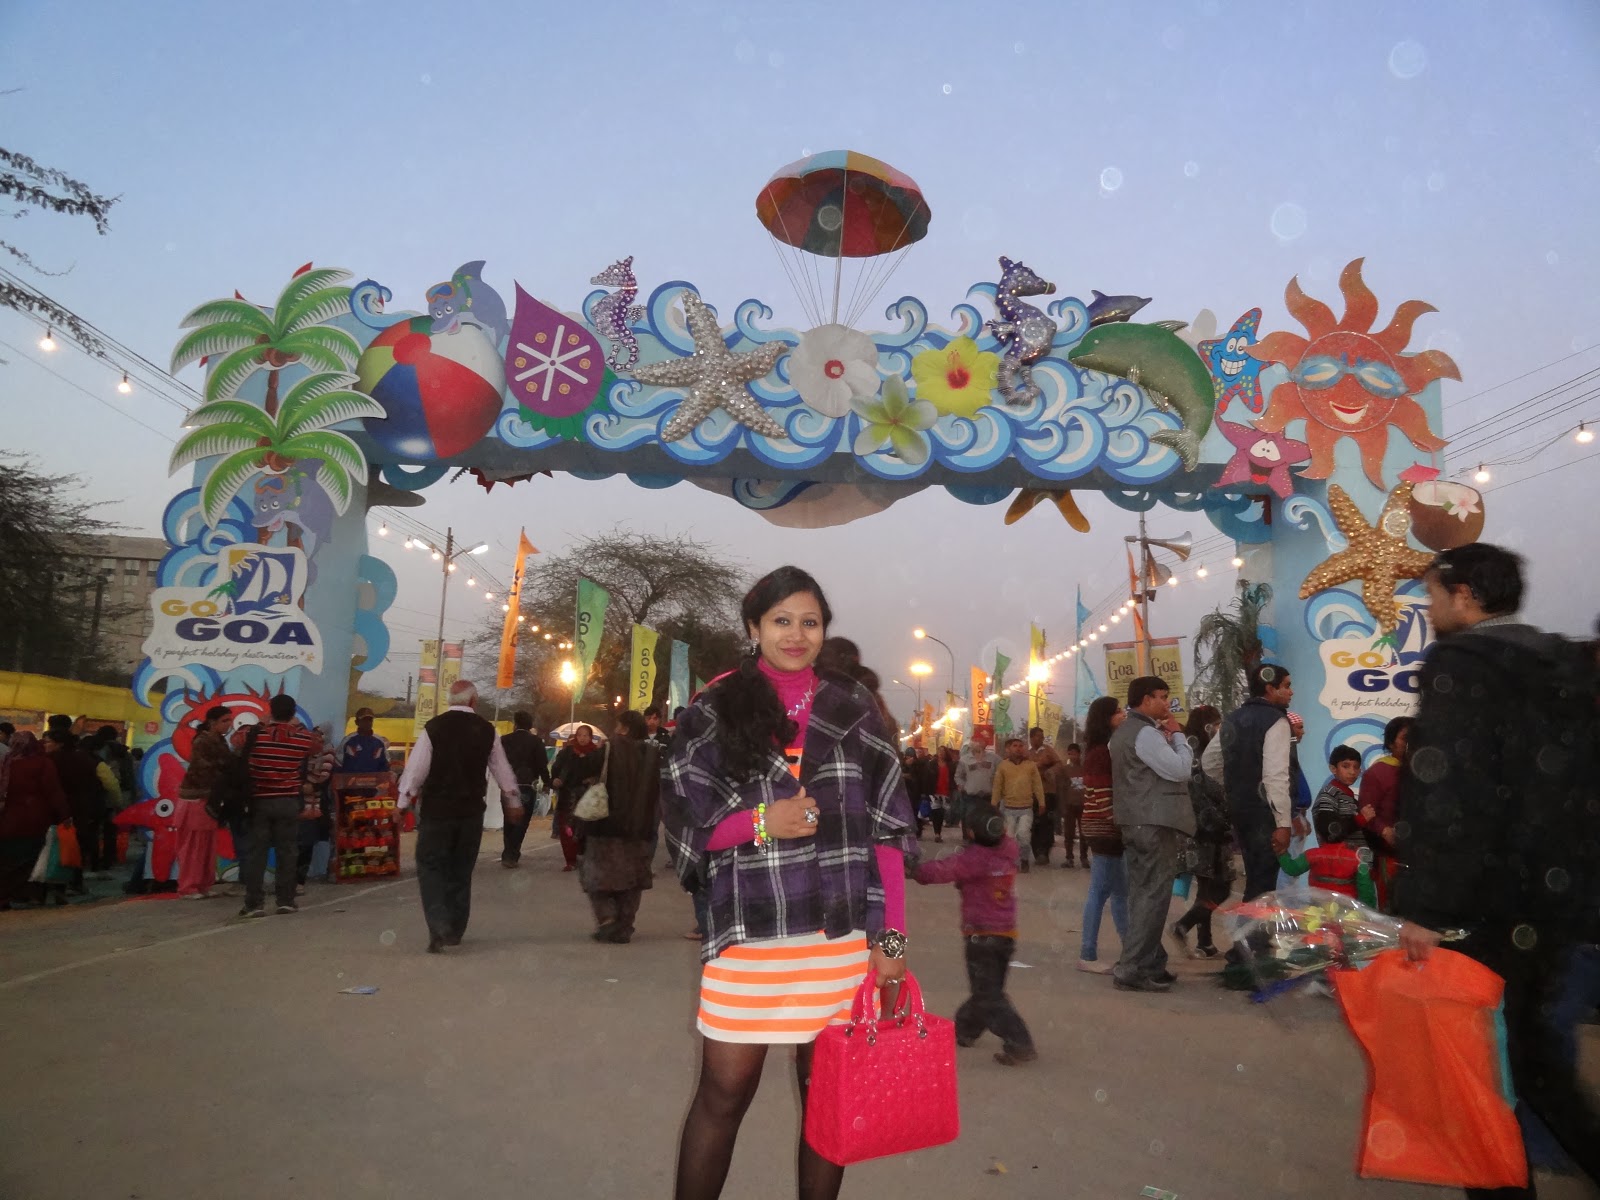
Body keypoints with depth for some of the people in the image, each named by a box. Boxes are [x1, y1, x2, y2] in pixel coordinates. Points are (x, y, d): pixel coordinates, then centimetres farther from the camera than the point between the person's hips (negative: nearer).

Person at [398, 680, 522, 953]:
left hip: (436, 810, -3)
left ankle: (439, 929, -11)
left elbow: (415, 769, -8)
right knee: (461, 871, 15)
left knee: (431, 867, 4)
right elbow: (503, 770, 8)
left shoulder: (433, 728, -8)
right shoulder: (487, 730, 0)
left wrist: (403, 804, 3)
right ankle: (455, 931, 23)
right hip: (472, 812, 3)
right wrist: (513, 802, 22)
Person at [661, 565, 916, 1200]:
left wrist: (892, 934, -1)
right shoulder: (715, 709, 1)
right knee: (724, 1091, 7)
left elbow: (888, 829, 4)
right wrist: (761, 822, -15)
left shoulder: (854, 708, 4)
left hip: (843, 935, 2)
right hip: (748, 932, -1)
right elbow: (684, 823, 1)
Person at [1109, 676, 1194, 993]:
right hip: (1155, 823, -11)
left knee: (1143, 893, 14)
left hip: (1138, 821, 11)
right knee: (1154, 895, -7)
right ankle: (1133, 969, -6)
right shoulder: (1145, 733, -14)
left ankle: (1145, 962, 22)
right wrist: (1178, 735, -4)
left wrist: (1168, 738, 15)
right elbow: (1180, 770, -17)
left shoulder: (1126, 731, 20)